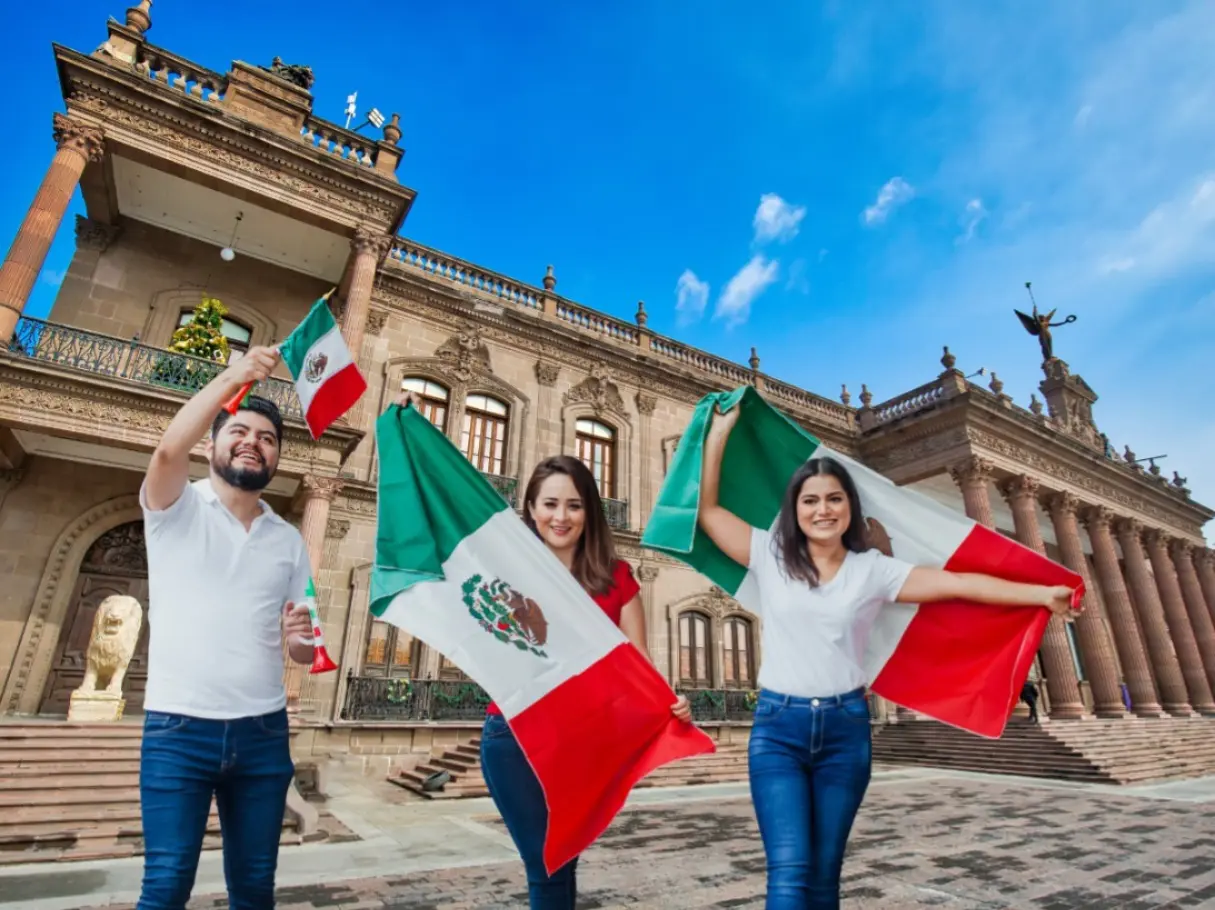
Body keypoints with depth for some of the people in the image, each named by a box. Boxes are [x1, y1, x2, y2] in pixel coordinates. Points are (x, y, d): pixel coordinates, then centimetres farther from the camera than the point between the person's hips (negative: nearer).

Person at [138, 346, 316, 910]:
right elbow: (169, 451, -24)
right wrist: (232, 376, -30)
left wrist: (302, 637, -12)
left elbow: (303, 651, 10)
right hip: (178, 727, -3)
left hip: (263, 732, 4)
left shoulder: (289, 541, 9)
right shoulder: (176, 508, 0)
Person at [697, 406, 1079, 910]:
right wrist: (720, 431, -1)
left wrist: (1042, 593, -3)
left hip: (845, 727, 2)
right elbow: (705, 509, -2)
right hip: (778, 726, -1)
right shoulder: (770, 556, -1)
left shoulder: (872, 569, 3)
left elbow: (957, 583, 1)